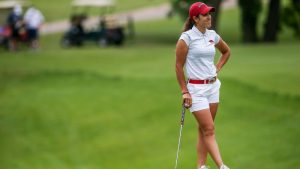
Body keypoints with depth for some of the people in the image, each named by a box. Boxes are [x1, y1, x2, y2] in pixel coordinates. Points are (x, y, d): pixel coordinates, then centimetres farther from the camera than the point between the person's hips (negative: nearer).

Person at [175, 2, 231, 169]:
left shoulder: (212, 35, 6)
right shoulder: (186, 38, -12)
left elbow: (226, 51, 26)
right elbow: (179, 66, -8)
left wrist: (217, 68, 12)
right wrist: (184, 91, -9)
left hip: (213, 86, 6)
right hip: (196, 89, -6)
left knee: (204, 129, 8)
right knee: (209, 130, -9)